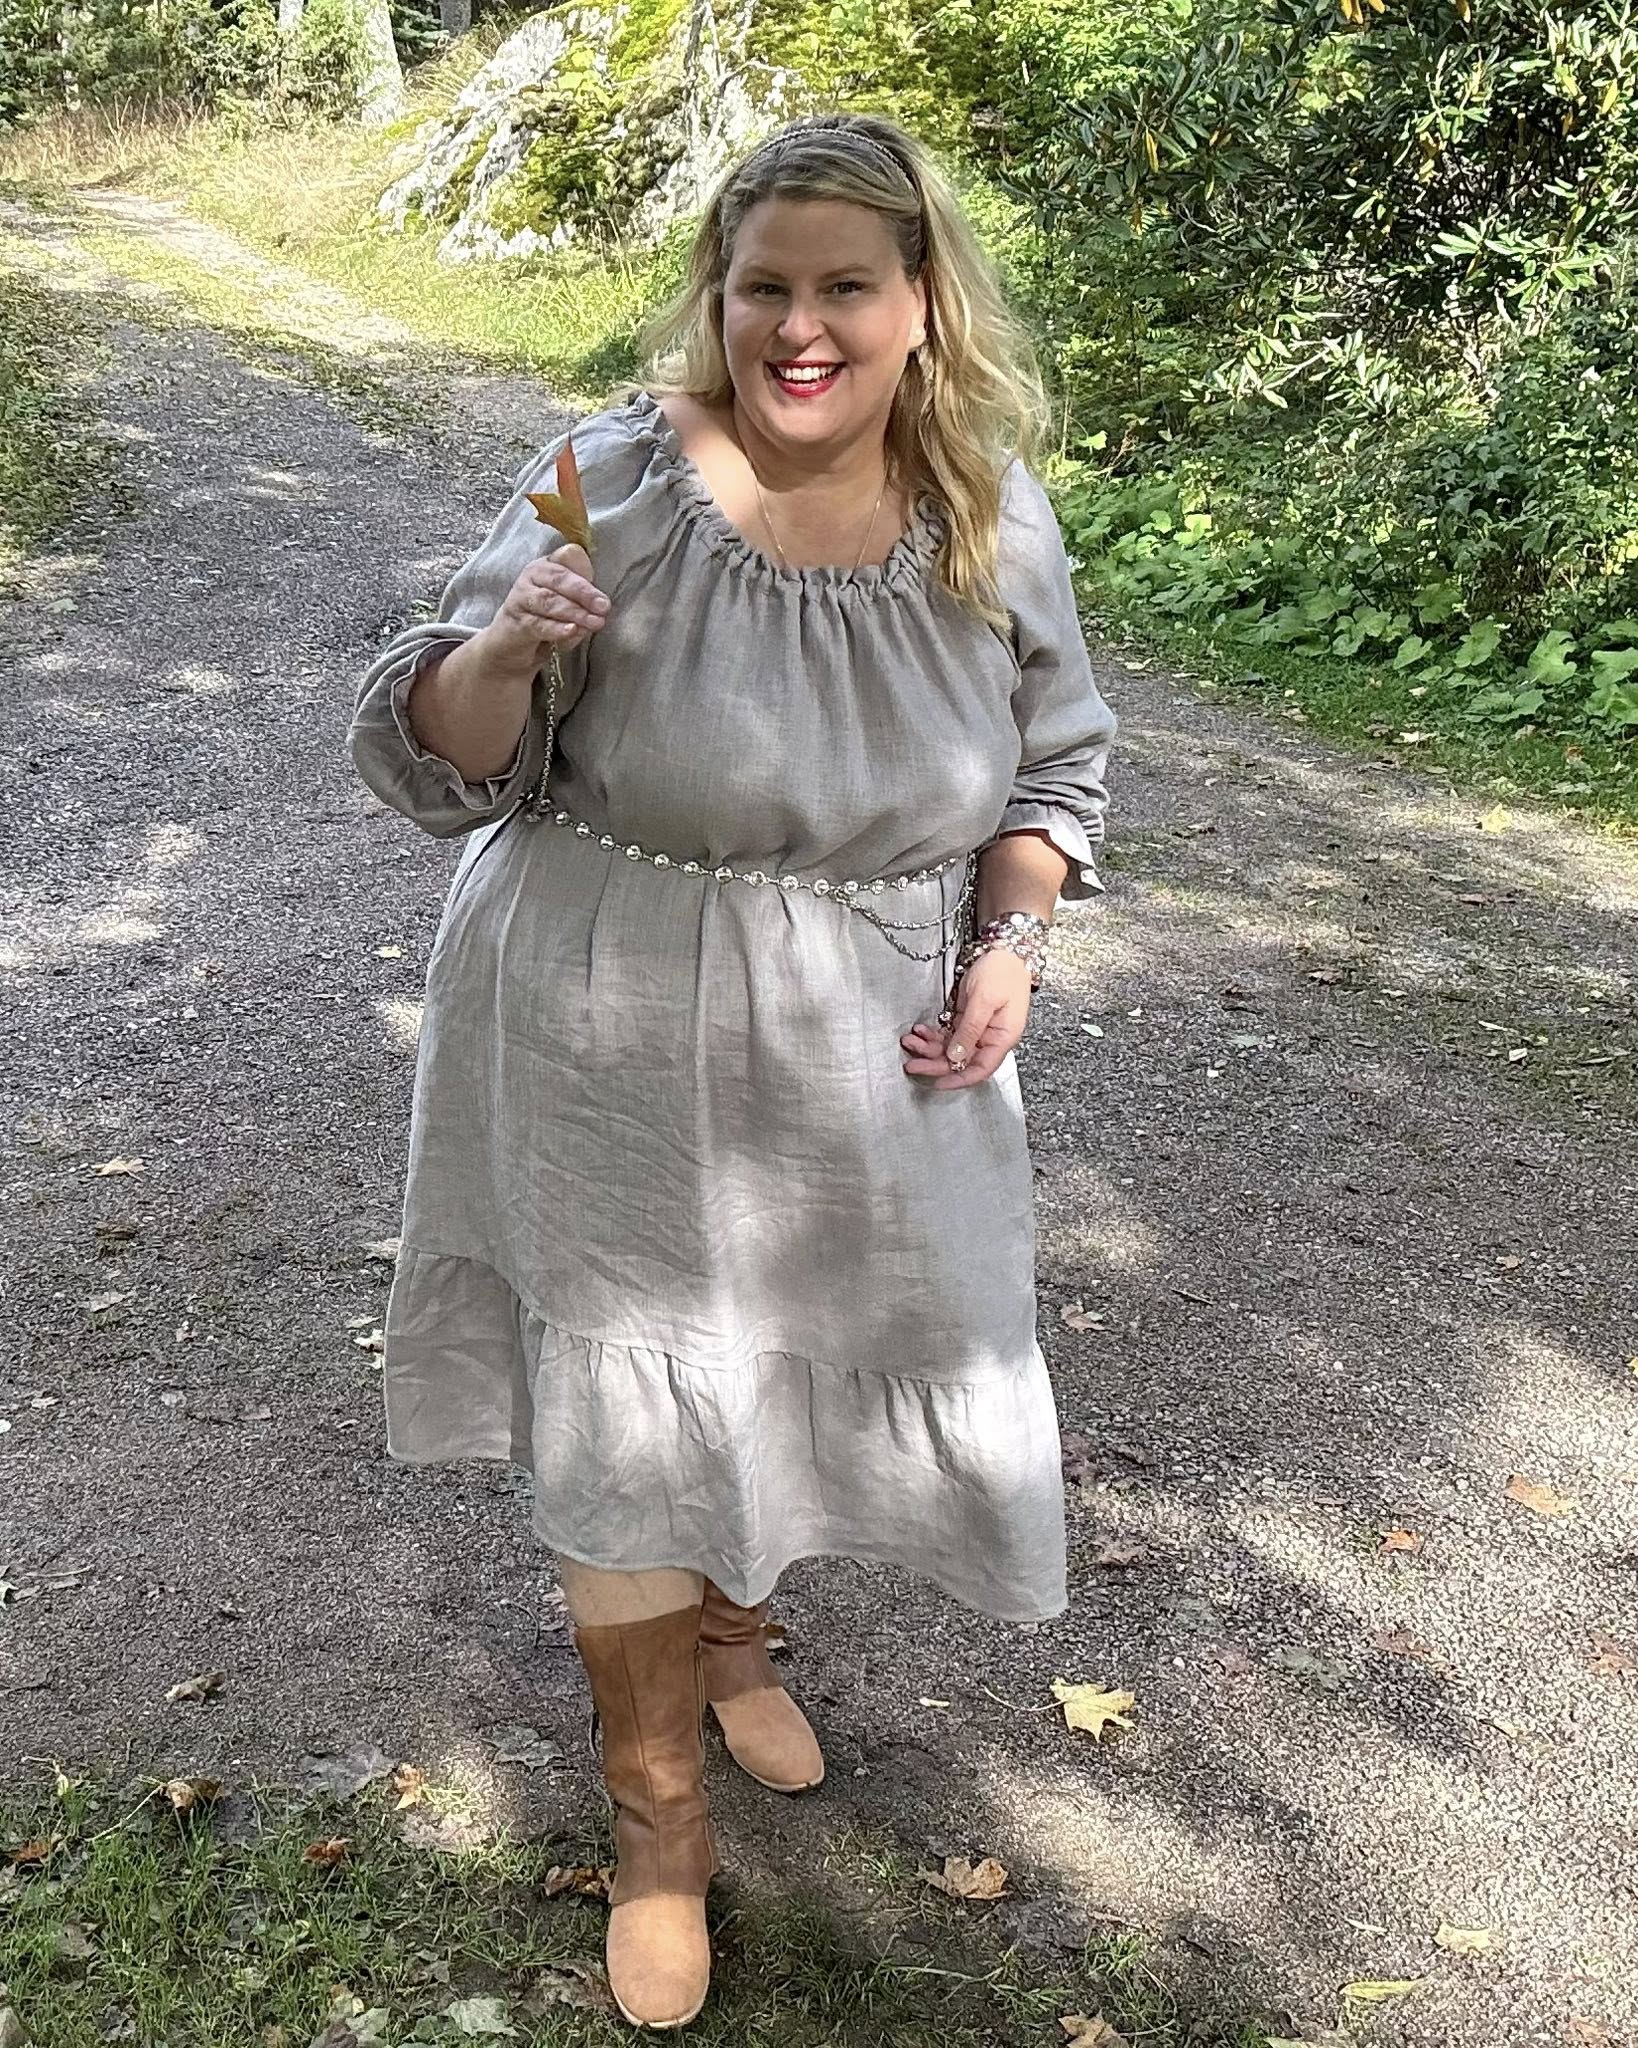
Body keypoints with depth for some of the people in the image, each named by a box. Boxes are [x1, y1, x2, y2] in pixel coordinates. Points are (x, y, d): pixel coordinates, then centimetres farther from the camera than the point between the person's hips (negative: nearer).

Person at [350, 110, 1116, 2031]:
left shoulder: (993, 515, -5)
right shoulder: (615, 483, -15)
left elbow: (1056, 755, 9)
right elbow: (437, 762, -11)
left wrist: (1009, 944, -7)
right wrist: (504, 647, -31)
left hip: (869, 1061, 4)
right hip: (621, 1057, -3)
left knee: (810, 1368, 21)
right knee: (632, 1419, 8)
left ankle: (731, 1627, 54)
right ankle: (656, 1806, 33)